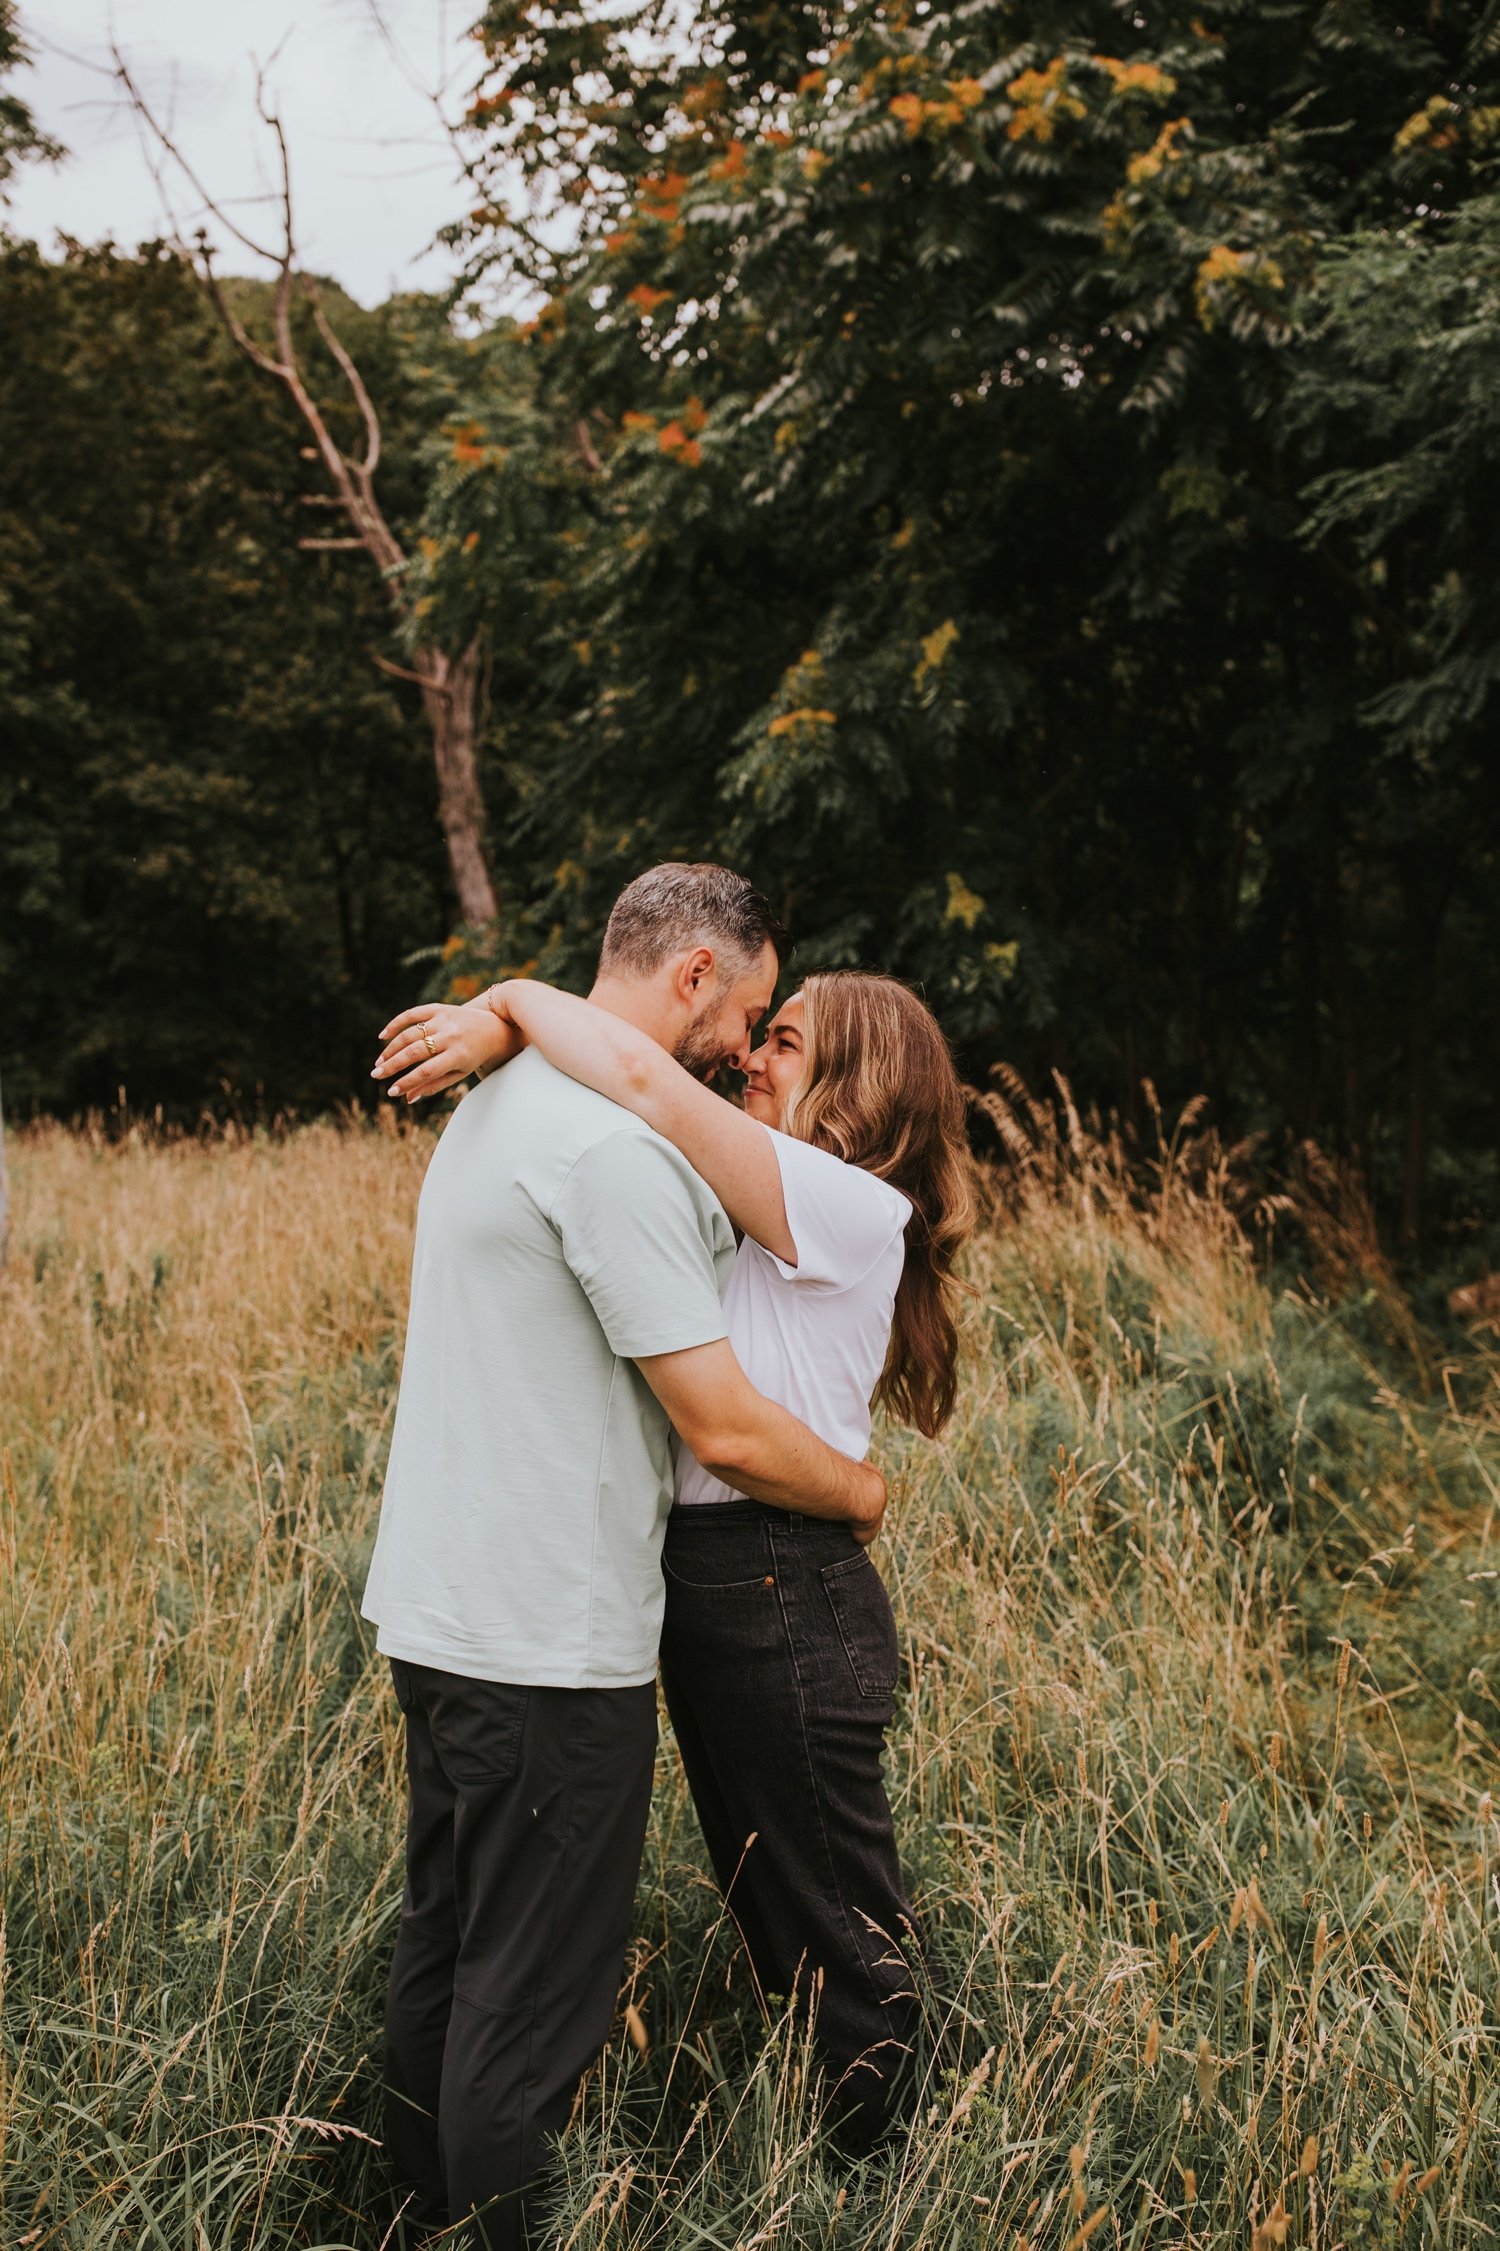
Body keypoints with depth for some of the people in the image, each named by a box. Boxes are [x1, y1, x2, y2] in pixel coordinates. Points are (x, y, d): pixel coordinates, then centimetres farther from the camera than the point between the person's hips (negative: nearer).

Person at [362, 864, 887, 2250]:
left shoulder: (499, 1104, 11)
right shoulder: (620, 1149, -21)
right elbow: (729, 1434, -20)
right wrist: (862, 1492, -2)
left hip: (436, 1611, 10)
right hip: (549, 1645, -10)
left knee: (447, 1945, 21)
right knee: (536, 1997, 3)